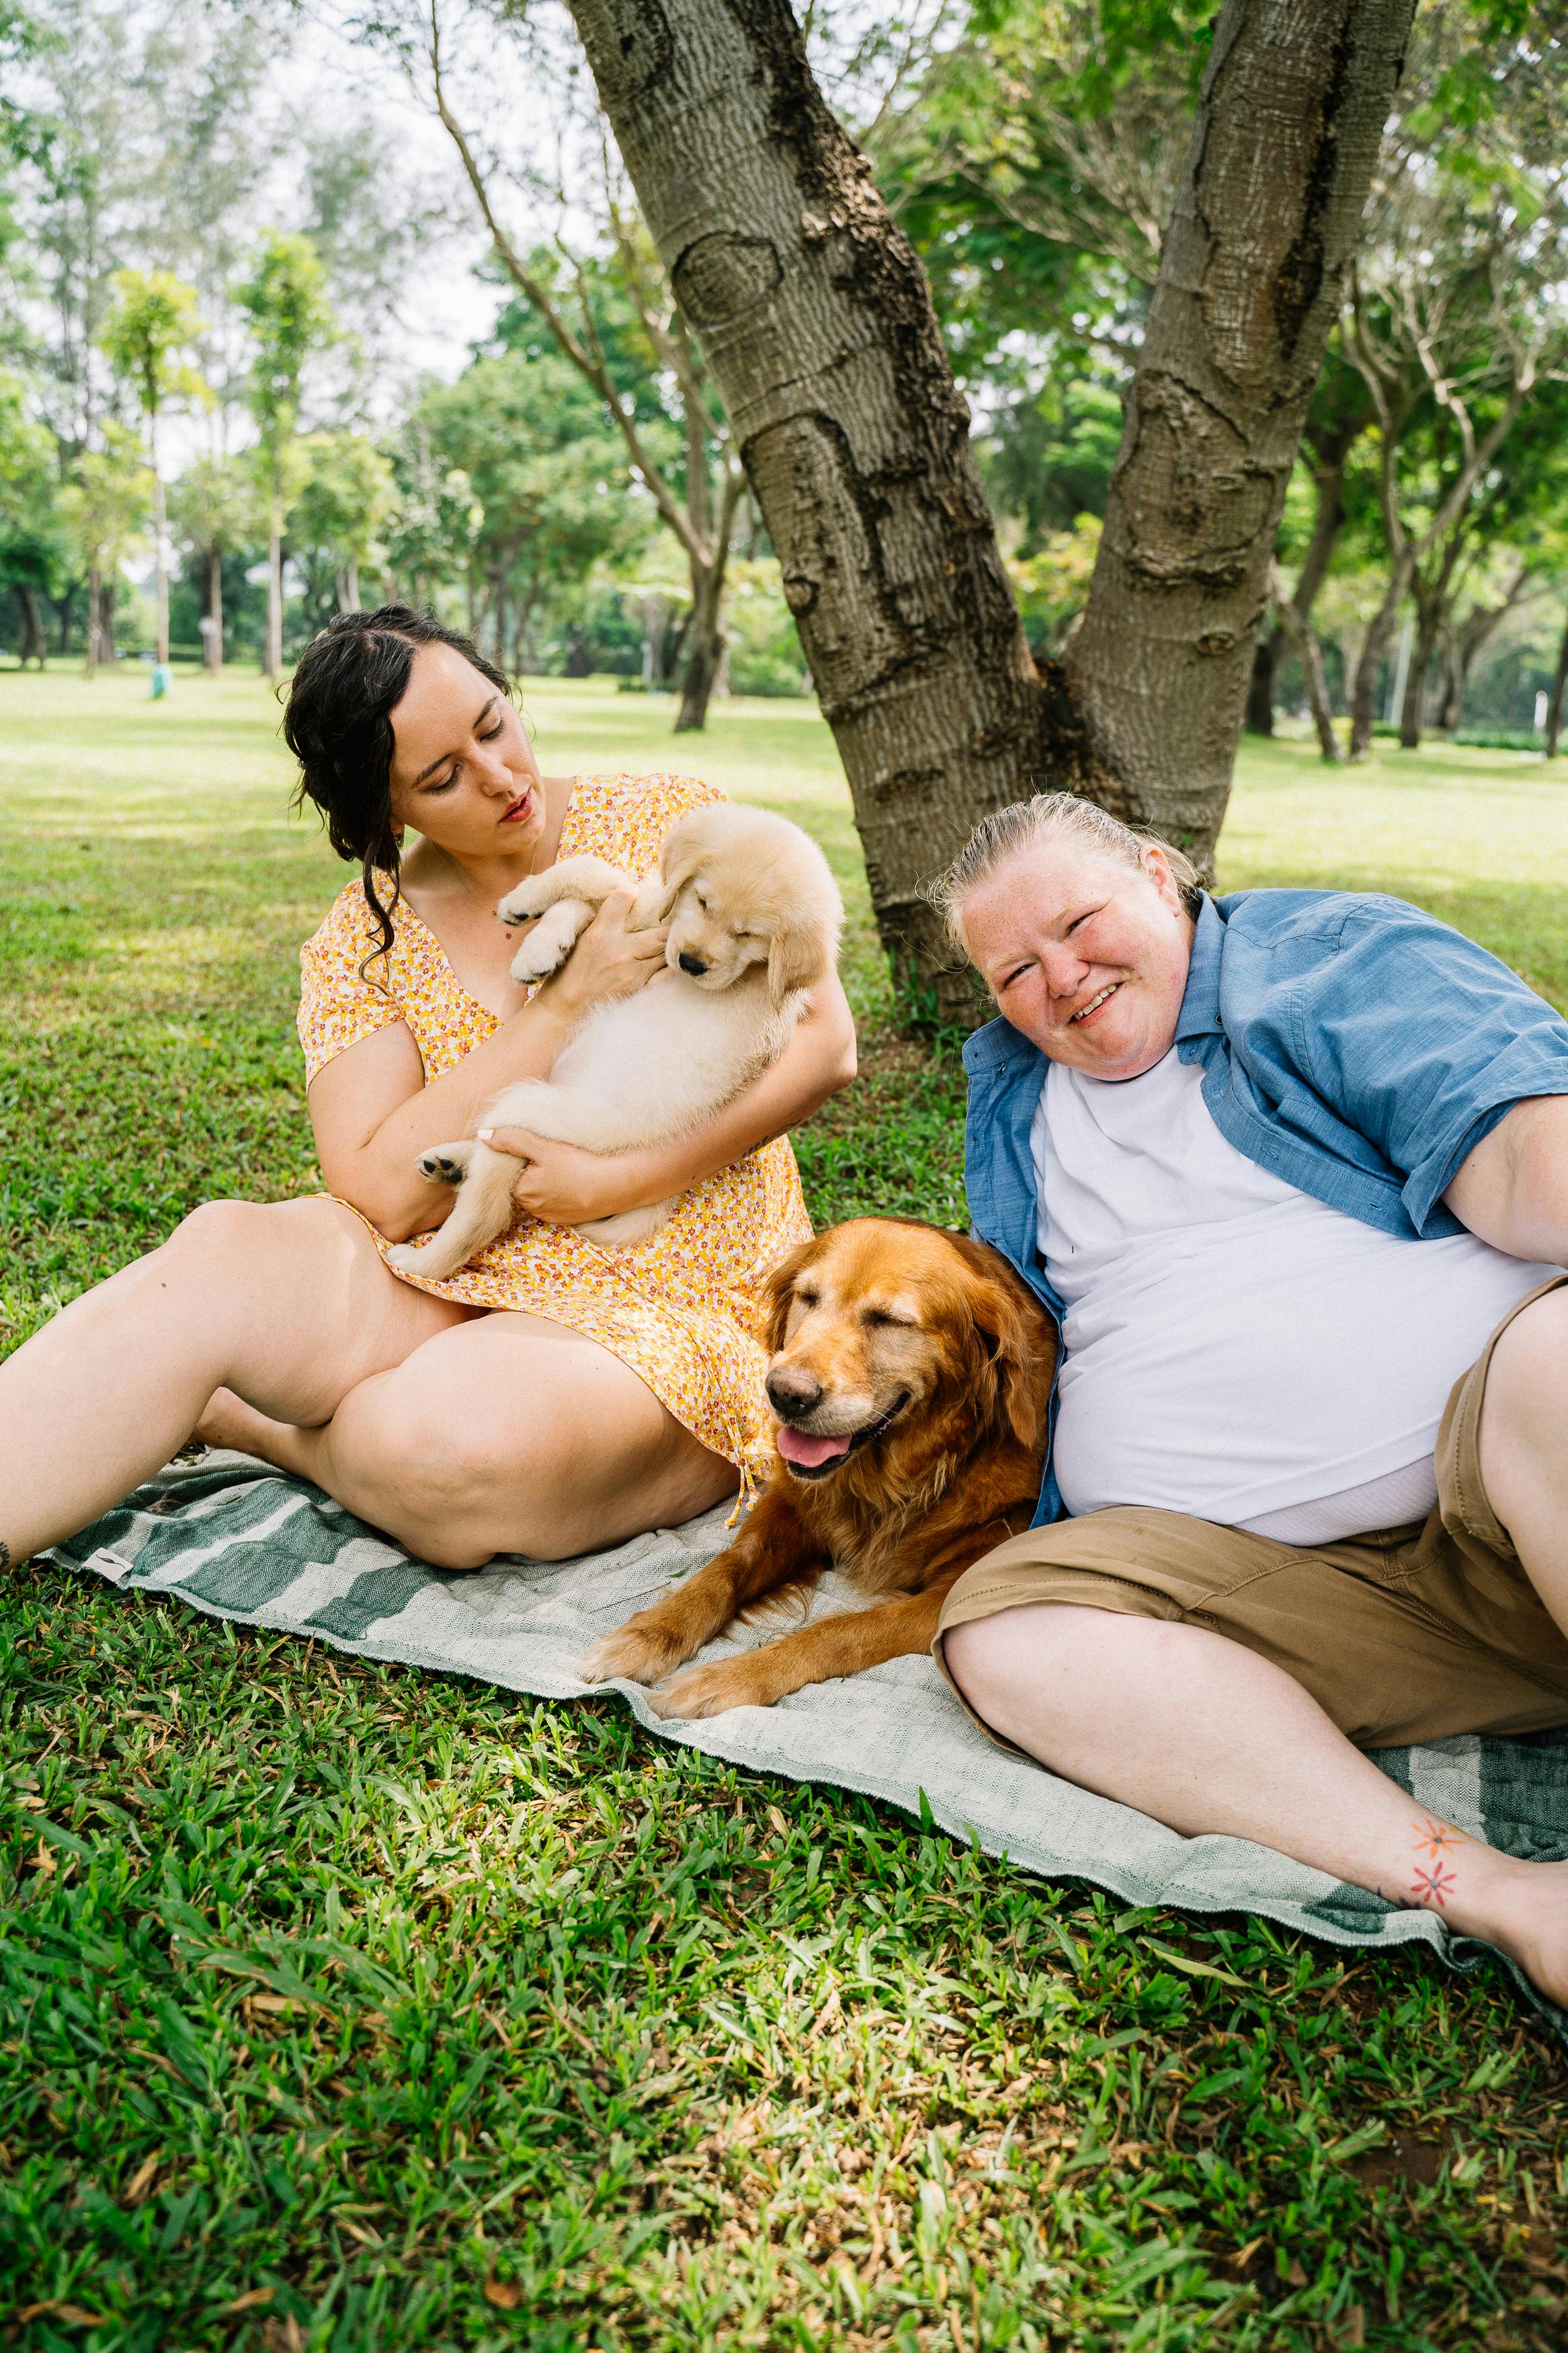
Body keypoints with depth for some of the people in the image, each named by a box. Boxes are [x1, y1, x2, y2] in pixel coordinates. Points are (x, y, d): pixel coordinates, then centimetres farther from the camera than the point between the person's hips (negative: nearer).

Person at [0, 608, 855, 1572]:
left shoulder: (671, 822, -3)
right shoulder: (365, 943, 1)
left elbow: (826, 1045, -8)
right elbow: (384, 1196, -11)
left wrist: (608, 1181, -16)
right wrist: (567, 1004, -17)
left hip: (677, 1312, -2)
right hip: (462, 1287, 2)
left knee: (442, 1446, -32)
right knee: (226, 1254, -27)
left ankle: (232, 1419, -2)